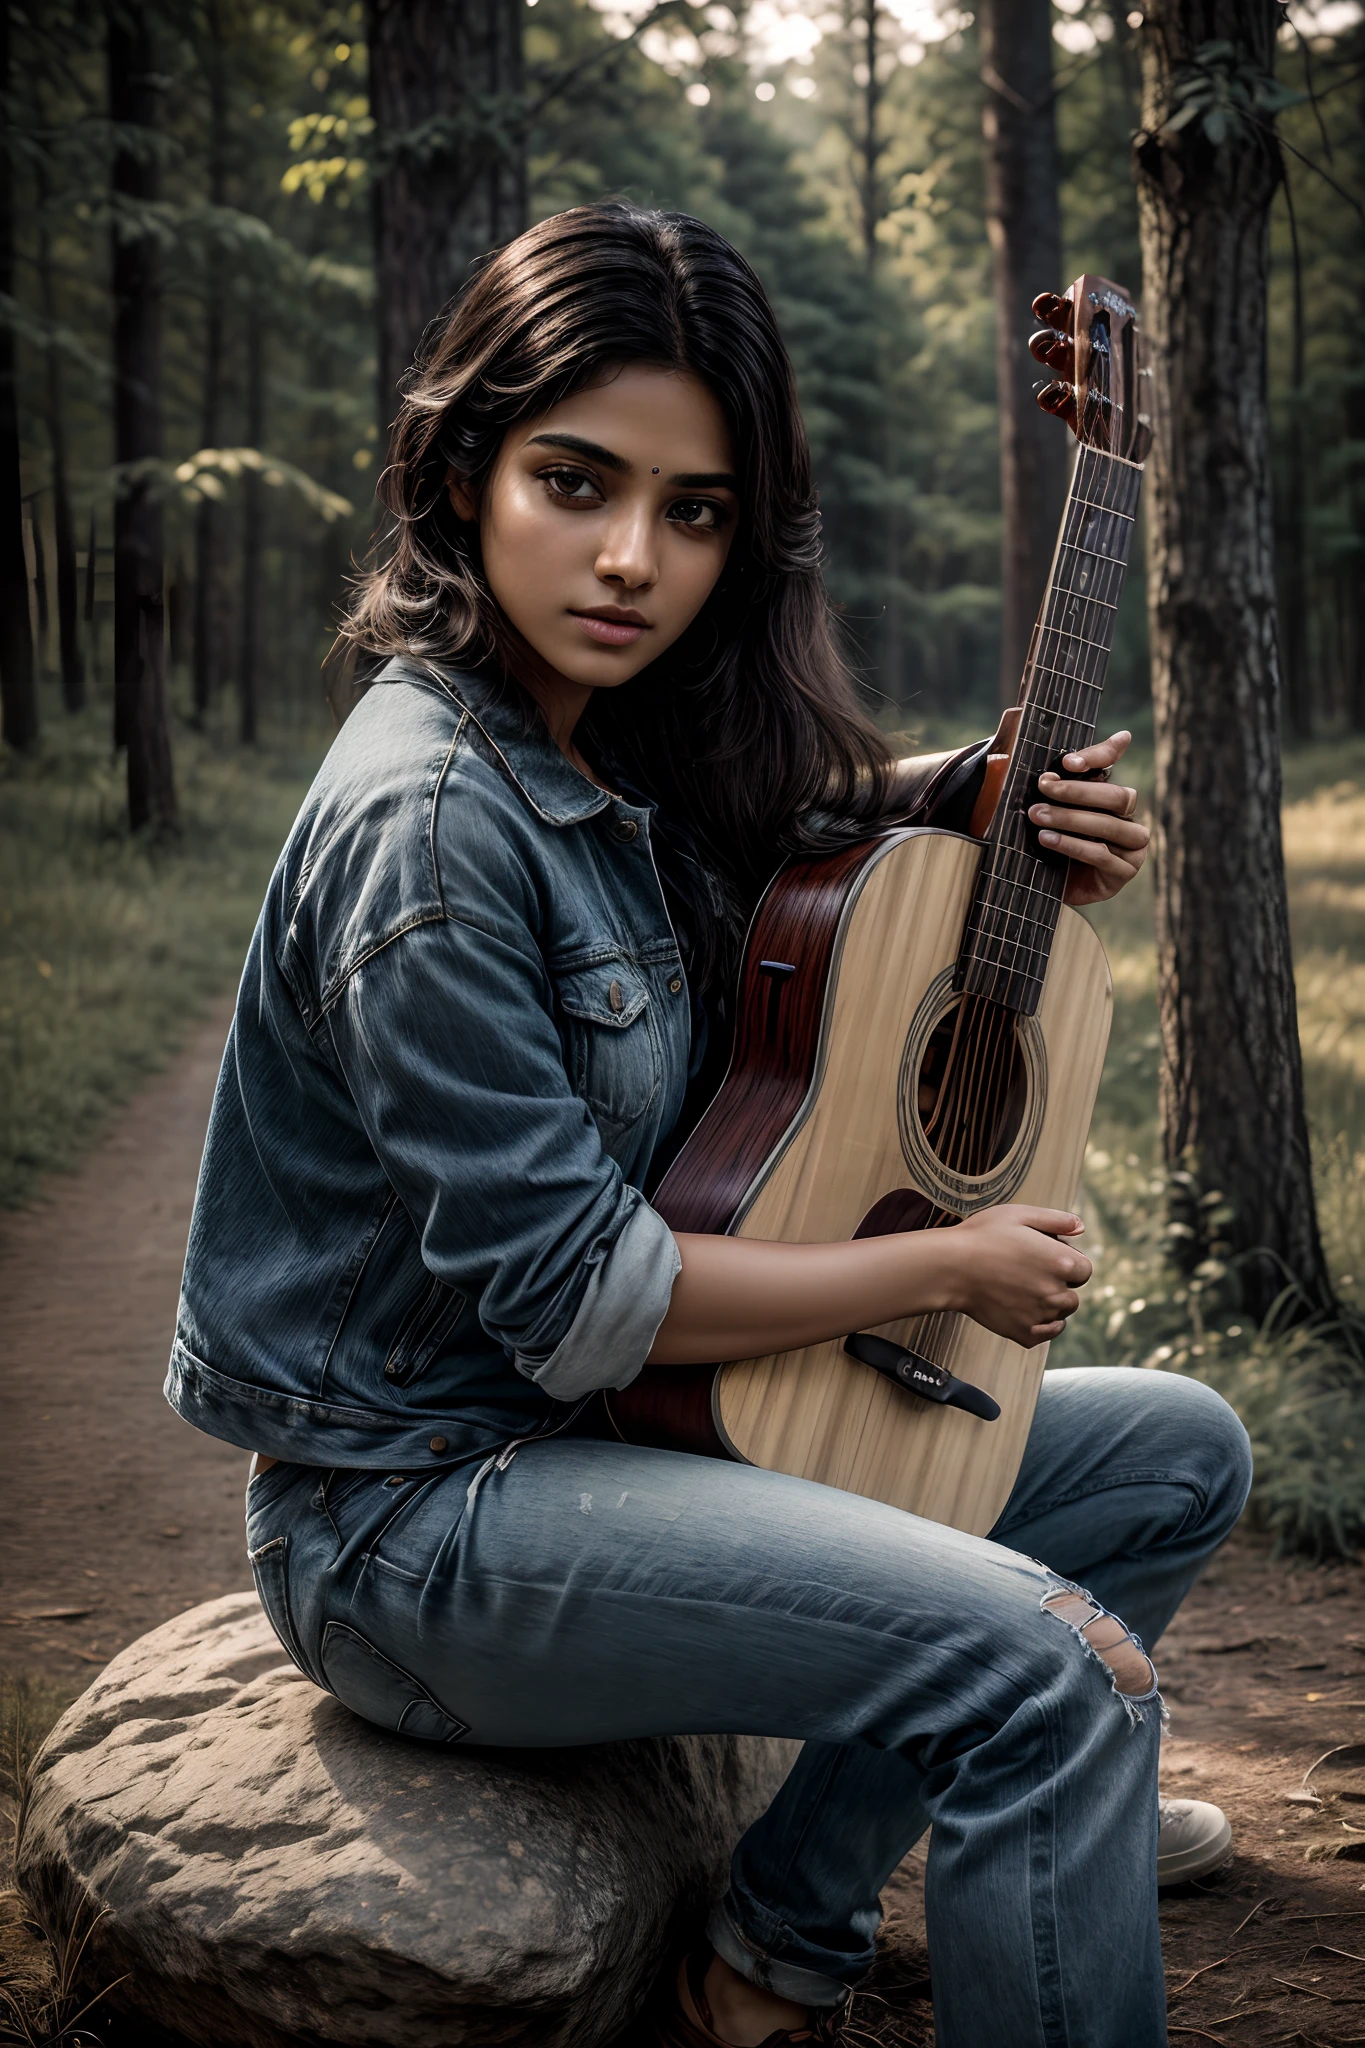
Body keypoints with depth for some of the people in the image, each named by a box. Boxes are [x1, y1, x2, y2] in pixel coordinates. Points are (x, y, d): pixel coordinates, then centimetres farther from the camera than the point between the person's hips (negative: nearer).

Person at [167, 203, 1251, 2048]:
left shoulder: (644, 750, 3)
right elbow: (573, 1296, -23)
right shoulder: (431, 820, -22)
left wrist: (1023, 843, -1)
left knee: (1182, 1451, 11)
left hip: (645, 1417, 10)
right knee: (1045, 1666, -28)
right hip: (417, 1500, -10)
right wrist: (950, 1267, -12)